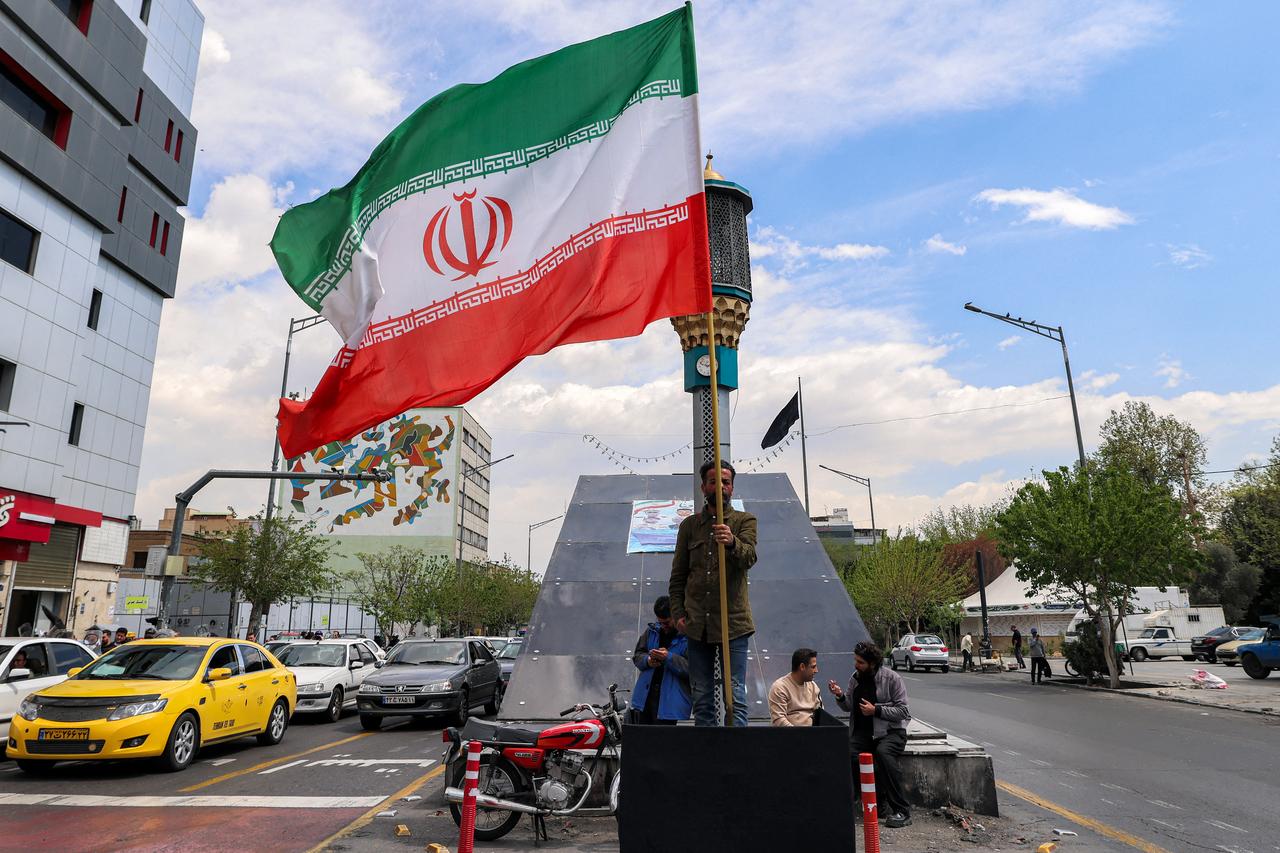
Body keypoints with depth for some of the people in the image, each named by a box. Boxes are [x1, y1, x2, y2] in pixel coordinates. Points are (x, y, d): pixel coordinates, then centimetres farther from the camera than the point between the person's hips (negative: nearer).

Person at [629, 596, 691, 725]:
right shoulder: (652, 630, 11)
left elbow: (692, 668, -16)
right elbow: (637, 655, 17)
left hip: (670, 699, -5)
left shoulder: (689, 636, -8)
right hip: (645, 694, 5)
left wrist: (669, 657, -22)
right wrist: (647, 661, -5)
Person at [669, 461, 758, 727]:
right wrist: (678, 613, 1)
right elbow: (677, 575, 12)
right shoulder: (689, 525, 10)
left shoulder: (745, 521, 3)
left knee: (735, 696, -3)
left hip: (733, 622, -3)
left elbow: (749, 557, -17)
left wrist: (732, 543, -38)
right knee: (701, 700, 10)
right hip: (697, 625, 3)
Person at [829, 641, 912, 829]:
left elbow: (902, 711, -8)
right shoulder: (855, 678, 10)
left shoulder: (892, 678, -6)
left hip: (890, 731, -4)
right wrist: (840, 696, -2)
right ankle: (877, 802, -9)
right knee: (848, 754, -25)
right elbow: (850, 707, 19)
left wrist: (876, 710, -16)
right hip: (862, 731, 5)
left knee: (884, 753, -36)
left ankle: (901, 811, -25)